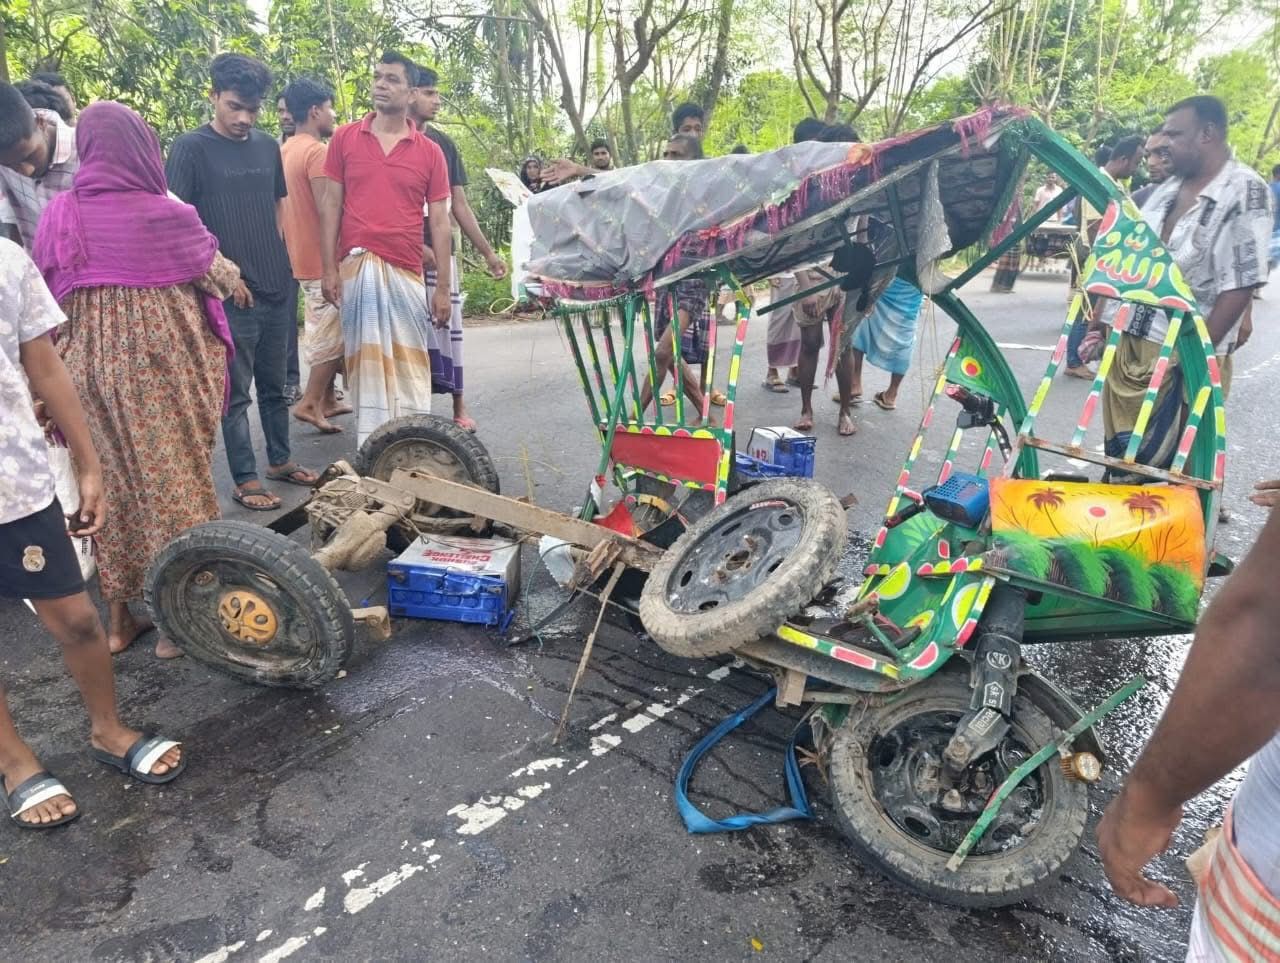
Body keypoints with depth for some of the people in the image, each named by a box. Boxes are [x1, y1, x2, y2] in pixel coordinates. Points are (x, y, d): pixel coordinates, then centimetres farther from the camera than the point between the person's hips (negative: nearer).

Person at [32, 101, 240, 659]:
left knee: (109, 484, 14)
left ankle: (118, 618, 24)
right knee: (172, 480, 6)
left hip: (87, 369, 5)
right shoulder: (165, 215, -11)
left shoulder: (57, 216, 3)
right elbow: (221, 277, 3)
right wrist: (233, 278, 24)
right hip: (163, 369, -4)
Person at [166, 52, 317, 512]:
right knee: (237, 391, 2)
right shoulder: (191, 148, -5)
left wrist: (277, 260, 11)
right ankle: (245, 480, 10)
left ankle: (280, 460, 28)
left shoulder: (268, 145, 11)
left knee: (274, 384, 15)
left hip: (278, 287, 5)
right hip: (232, 293, -5)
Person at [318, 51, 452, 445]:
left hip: (406, 271, 0)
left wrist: (443, 288, 0)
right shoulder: (345, 138, 8)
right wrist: (329, 268, -2)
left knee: (410, 365, 2)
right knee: (365, 359, 2)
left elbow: (439, 221, 5)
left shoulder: (430, 152, 7)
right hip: (356, 266, 0)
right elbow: (331, 204, 7)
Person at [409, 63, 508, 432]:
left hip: (440, 251, 3)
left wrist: (487, 252, 9)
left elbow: (460, 205, 13)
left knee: (448, 328, 1)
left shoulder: (444, 144, 13)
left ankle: (459, 408, 8)